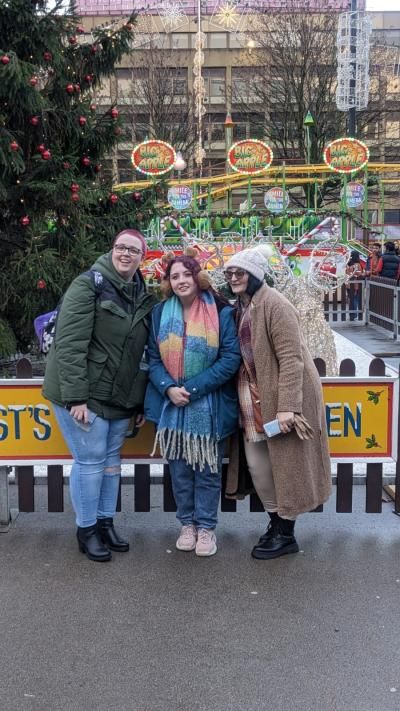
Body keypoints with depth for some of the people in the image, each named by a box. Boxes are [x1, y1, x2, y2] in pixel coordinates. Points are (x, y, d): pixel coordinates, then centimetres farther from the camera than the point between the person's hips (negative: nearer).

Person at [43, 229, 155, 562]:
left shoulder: (144, 297, 10)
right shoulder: (89, 284, -10)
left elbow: (143, 354, 13)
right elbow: (70, 343, -17)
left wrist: (141, 402, 10)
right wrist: (75, 396, -22)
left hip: (120, 398, 6)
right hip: (84, 395, -6)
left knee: (111, 460, 14)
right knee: (90, 460, -1)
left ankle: (105, 522, 28)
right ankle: (86, 530, 15)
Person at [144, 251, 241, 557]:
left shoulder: (221, 312, -7)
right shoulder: (160, 312, 3)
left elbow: (230, 358, -12)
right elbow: (154, 358, 3)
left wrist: (193, 389, -17)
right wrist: (168, 388, -15)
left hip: (209, 406, -3)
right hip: (171, 404, 3)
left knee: (207, 469, 6)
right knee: (179, 468, 10)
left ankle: (206, 527, 21)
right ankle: (188, 523, 26)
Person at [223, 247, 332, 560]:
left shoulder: (274, 305, -15)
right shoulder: (241, 307, 12)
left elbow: (291, 358, -21)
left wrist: (287, 406, -26)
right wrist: (243, 398, 9)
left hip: (281, 396, -8)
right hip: (253, 399, 8)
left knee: (284, 463, 3)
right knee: (256, 463, 10)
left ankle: (286, 535, 17)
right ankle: (276, 523, 29)